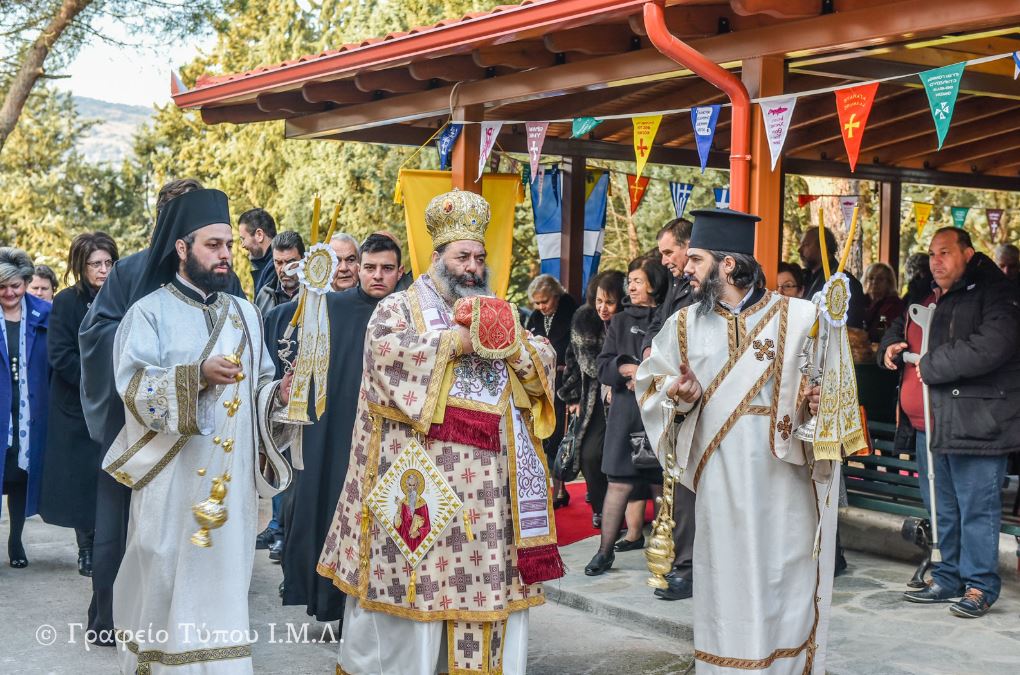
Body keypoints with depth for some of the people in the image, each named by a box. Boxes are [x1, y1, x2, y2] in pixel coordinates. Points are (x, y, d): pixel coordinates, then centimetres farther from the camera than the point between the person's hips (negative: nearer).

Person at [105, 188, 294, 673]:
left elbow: (258, 384, 13)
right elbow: (132, 386, -11)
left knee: (223, 573, 4)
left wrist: (279, 394, -9)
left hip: (232, 477, 3)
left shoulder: (245, 314, 13)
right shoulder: (149, 313, 0)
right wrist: (197, 374, -24)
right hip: (172, 477, -3)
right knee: (165, 577, -1)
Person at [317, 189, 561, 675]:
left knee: (488, 577, 4)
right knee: (416, 580, -2)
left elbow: (545, 362, 13)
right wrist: (456, 342, -14)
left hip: (490, 477, 5)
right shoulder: (400, 307, 5)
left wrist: (511, 346, -6)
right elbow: (385, 349, -16)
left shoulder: (497, 312, 20)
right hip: (423, 478, -4)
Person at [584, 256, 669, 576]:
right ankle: (605, 551, 4)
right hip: (626, 410, 2)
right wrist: (629, 369, -12)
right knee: (619, 483, -1)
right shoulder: (621, 321, 13)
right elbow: (604, 367, 6)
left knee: (661, 484, 2)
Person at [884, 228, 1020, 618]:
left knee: (977, 507, -3)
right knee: (941, 509, 15)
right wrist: (891, 346, 10)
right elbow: (902, 328, 35)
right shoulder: (932, 300, 18)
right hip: (931, 424, 8)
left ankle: (980, 586, 7)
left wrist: (932, 365, -16)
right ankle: (948, 579, 26)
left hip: (975, 422, -8)